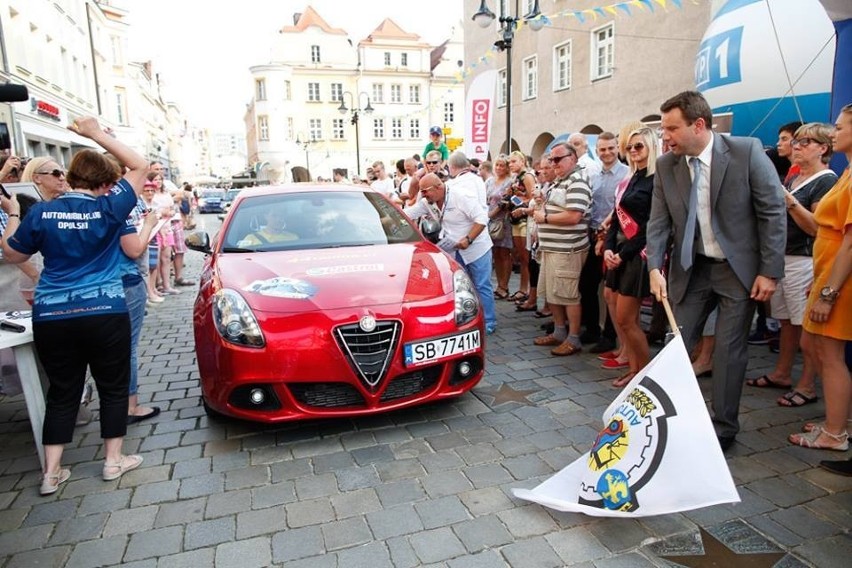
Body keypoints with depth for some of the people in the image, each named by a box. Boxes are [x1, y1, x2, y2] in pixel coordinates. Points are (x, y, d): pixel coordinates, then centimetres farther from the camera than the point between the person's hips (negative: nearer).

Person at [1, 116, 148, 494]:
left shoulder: (41, 213, 0)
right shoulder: (108, 210, -8)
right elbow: (139, 167, 2)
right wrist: (97, 134, 3)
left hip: (51, 317, 3)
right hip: (105, 314, -3)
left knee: (62, 392, 15)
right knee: (113, 387, 12)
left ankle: (51, 471, 18)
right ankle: (113, 460, 20)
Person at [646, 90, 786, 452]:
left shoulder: (746, 151, -13)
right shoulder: (666, 166, -3)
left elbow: (773, 212, -9)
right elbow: (658, 222, -3)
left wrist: (770, 271, -11)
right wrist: (655, 268, -17)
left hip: (739, 268, -3)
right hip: (690, 269, 3)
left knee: (729, 349, 3)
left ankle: (724, 428, 21)